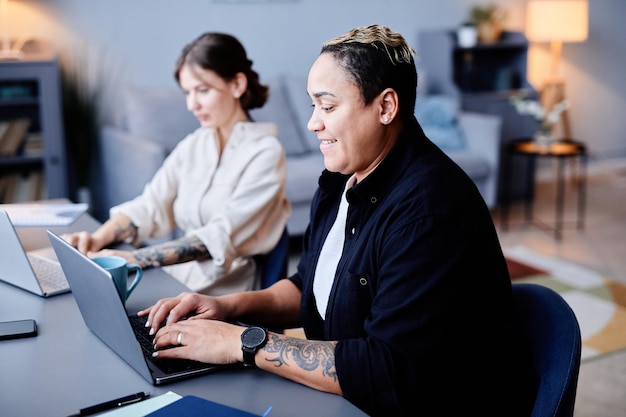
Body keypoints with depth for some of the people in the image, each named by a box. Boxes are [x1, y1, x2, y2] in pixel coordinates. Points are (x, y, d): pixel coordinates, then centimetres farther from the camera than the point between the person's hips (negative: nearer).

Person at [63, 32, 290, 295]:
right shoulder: (193, 146, 12)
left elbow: (222, 237, -20)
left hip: (225, 294, -6)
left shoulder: (264, 153, -10)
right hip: (176, 278, 6)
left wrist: (136, 259, -29)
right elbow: (149, 206, 3)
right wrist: (98, 239, -16)